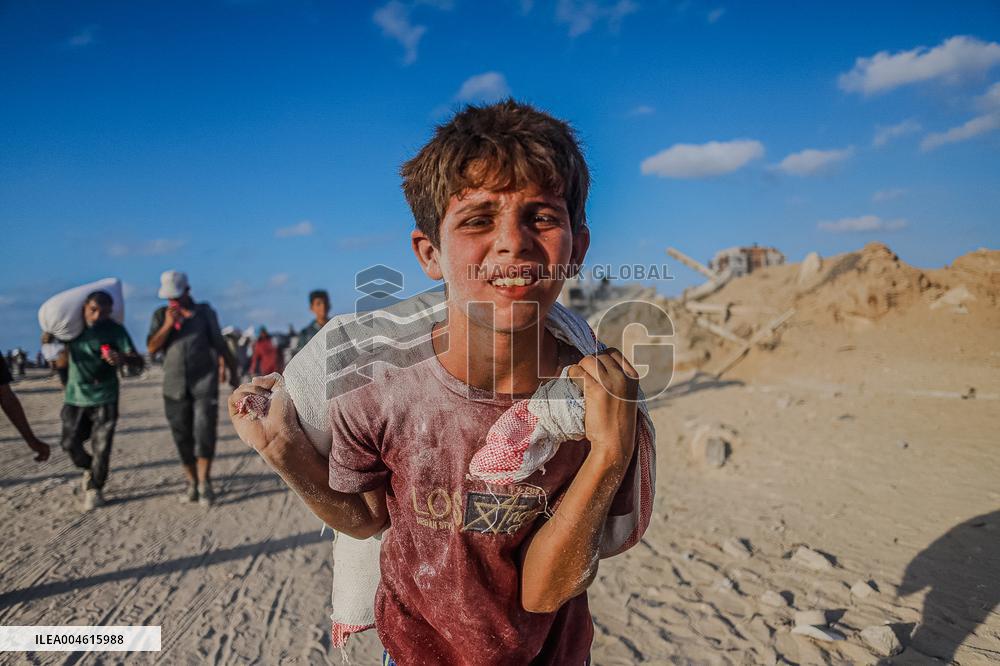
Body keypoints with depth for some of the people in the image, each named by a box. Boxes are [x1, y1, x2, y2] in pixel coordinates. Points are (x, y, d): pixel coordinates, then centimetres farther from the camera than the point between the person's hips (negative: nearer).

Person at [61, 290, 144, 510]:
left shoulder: (115, 330, -13)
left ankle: (95, 489, 17)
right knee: (70, 443, 9)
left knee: (101, 448, -3)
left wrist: (124, 358, -43)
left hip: (104, 398, -3)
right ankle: (89, 469, 39)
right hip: (75, 397, 4)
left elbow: (138, 361, -23)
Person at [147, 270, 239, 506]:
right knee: (182, 437, 5)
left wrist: (233, 372, 11)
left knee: (204, 433, -8)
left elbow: (220, 344, 9)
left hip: (204, 383, -2)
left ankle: (204, 483, 0)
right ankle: (192, 482, 15)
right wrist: (167, 325, -13)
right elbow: (152, 348, 0)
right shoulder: (160, 315, 9)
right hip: (175, 386, 2)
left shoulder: (205, 312, 5)